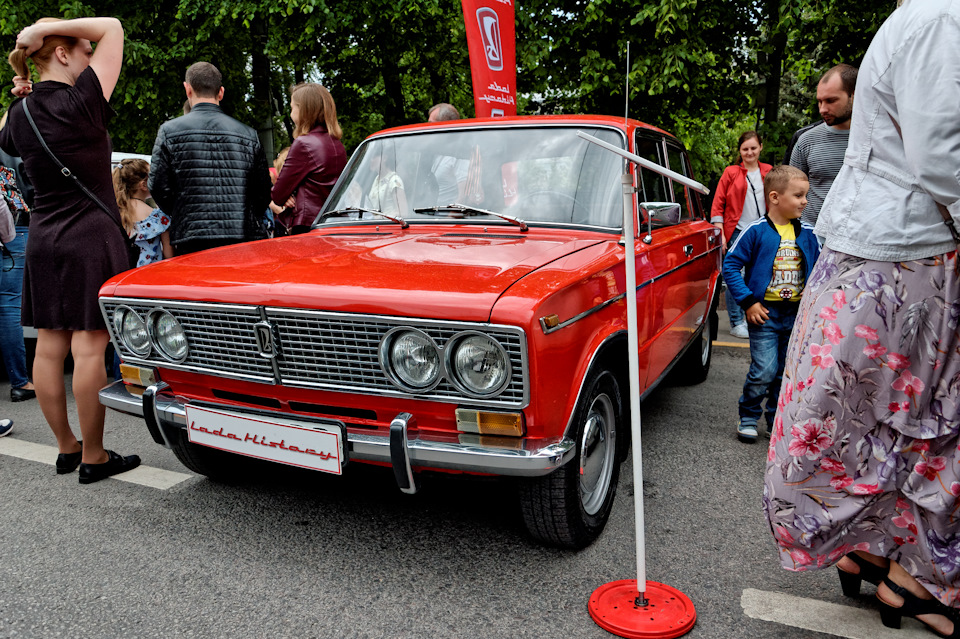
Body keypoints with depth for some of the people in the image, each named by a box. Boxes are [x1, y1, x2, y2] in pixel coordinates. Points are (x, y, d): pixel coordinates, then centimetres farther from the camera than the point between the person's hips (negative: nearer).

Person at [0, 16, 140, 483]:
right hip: (91, 238, -7)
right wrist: (45, 28, -5)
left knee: (49, 348, 9)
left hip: (42, 242, 7)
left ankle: (66, 448, 21)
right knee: (89, 348, -4)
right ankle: (93, 458, 4)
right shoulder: (80, 103, -11)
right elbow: (112, 28, -6)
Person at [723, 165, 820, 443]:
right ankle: (748, 417, 11)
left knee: (786, 371, 11)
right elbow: (730, 265, -10)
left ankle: (777, 421, 26)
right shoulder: (756, 231, -10)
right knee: (764, 370, -9)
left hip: (796, 314, 5)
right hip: (764, 313, -5)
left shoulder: (807, 233, 5)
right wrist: (747, 302, -14)